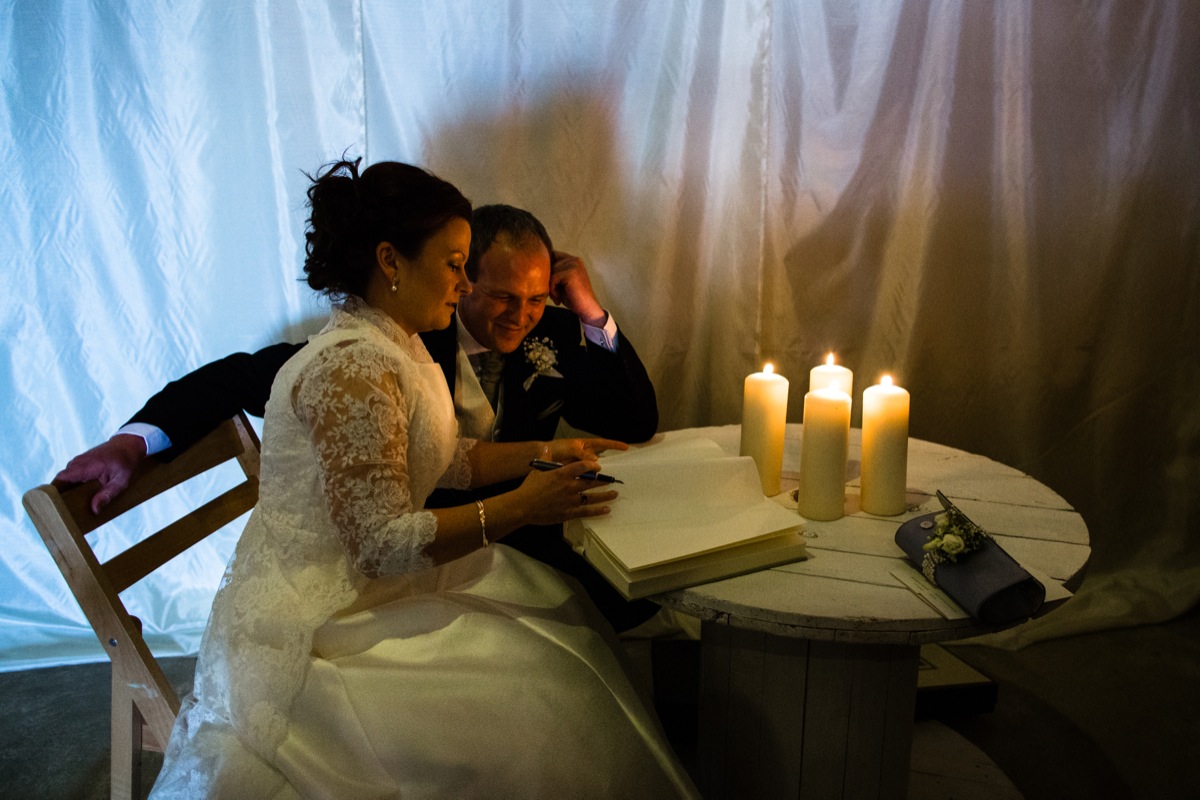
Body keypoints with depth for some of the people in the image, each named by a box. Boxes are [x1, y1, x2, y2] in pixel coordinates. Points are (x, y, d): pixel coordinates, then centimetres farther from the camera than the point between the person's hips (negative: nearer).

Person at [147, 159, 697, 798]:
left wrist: (548, 453, 6)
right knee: (533, 698, -14)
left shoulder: (397, 346, 7)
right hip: (314, 620, -10)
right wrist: (519, 508, -24)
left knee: (562, 615, 6)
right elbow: (383, 541, -28)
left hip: (360, 582, 10)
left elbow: (448, 458, 18)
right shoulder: (353, 369, -26)